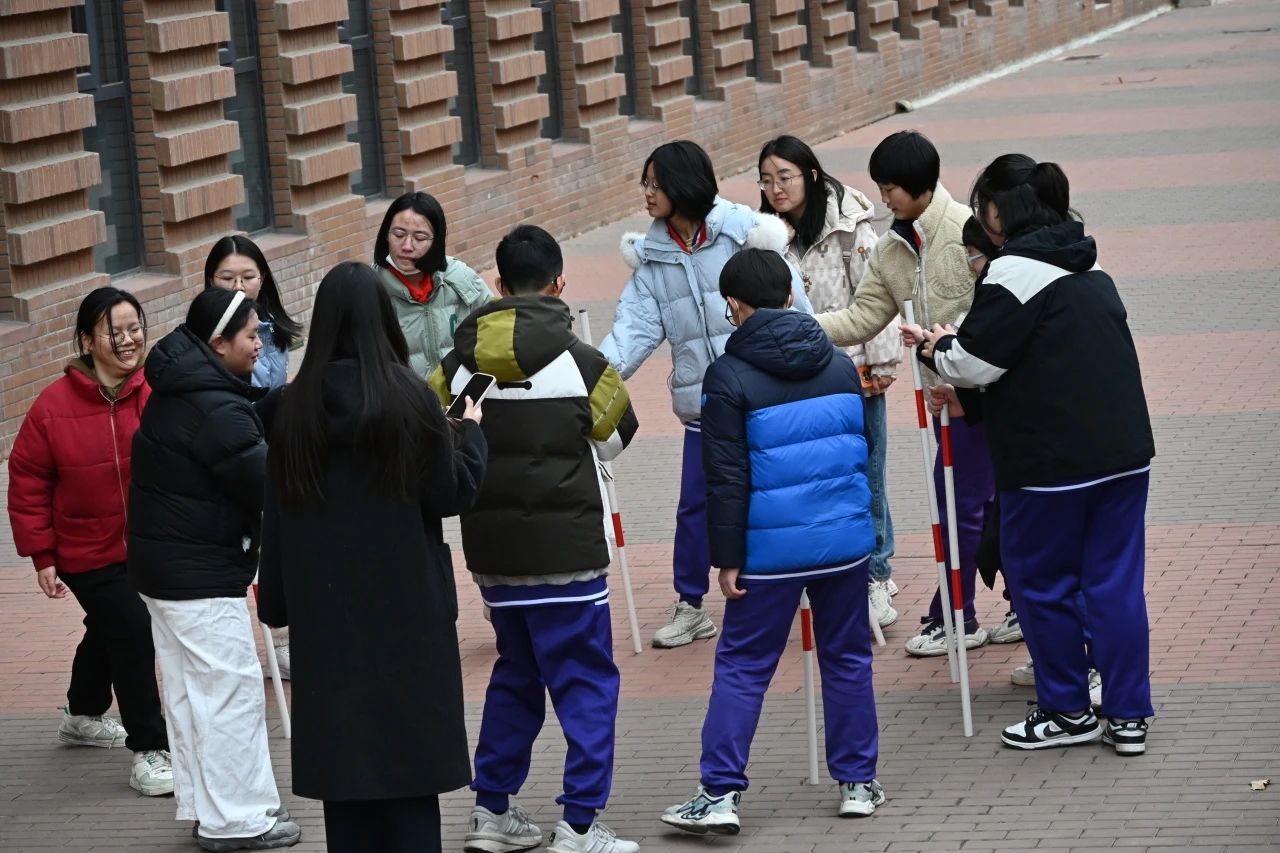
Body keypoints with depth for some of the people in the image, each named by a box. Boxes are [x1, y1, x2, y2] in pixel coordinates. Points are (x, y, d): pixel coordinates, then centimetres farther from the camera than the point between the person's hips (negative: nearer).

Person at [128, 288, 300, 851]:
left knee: (191, 691, 17)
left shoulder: (176, 393, 9)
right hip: (200, 574, -10)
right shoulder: (215, 411, -23)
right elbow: (266, 483, -20)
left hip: (161, 566, 10)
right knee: (231, 691, -2)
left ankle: (205, 806, 27)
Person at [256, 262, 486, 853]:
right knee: (409, 753, 4)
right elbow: (451, 493, -5)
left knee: (340, 751, 9)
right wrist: (471, 430, 11)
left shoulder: (296, 405, -3)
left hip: (325, 610, 3)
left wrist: (277, 602, 12)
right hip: (406, 604, -3)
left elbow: (277, 511, 3)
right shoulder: (408, 398, -13)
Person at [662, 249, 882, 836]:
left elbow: (726, 478, -10)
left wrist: (727, 557, -4)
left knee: (742, 667, 2)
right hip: (846, 539, 4)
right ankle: (857, 782, 18)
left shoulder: (729, 377, -9)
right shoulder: (840, 365, 7)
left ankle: (720, 793, -2)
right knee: (847, 659, 14)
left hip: (773, 547, -4)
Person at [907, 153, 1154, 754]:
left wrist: (937, 350, 7)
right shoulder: (1091, 270, 14)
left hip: (1050, 461, -7)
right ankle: (1128, 715, 10)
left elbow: (974, 363, -13)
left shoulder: (1015, 271, -13)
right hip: (1124, 450, 7)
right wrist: (954, 347, 17)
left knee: (1040, 581, 8)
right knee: (1115, 580, 9)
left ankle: (1067, 711, 17)